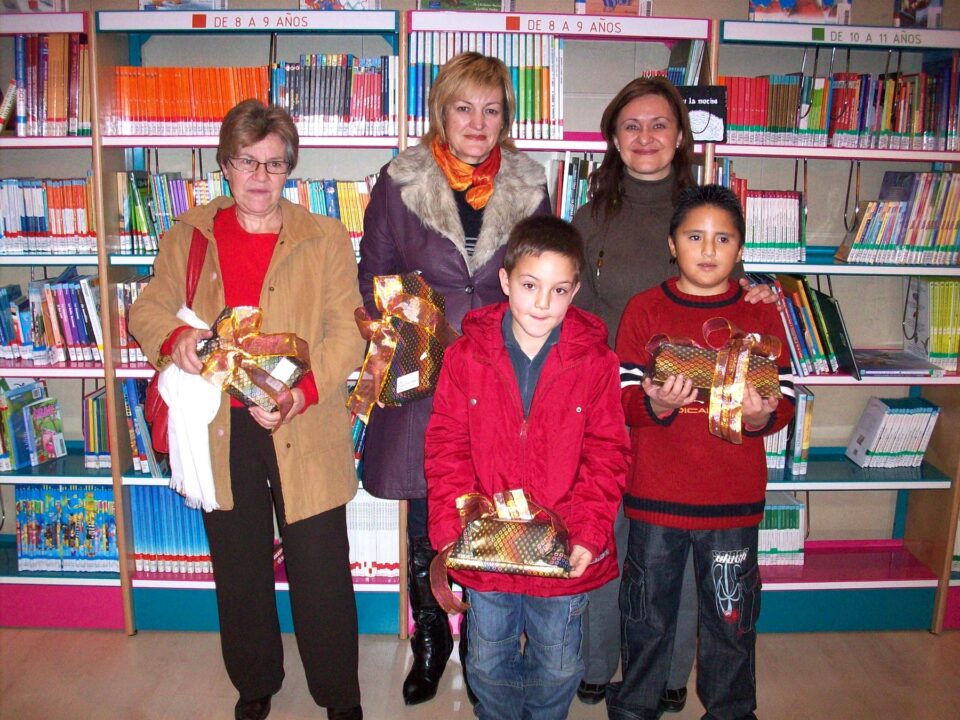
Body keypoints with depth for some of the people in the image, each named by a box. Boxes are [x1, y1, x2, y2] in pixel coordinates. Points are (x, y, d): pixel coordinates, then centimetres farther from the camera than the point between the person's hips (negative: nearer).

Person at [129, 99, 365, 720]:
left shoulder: (326, 239, 0)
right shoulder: (188, 237, 7)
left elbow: (347, 332, -7)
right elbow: (145, 311, 9)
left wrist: (301, 393, -22)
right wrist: (175, 335, -15)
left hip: (305, 434, -2)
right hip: (221, 431, 3)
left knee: (321, 571, 6)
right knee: (239, 569, 19)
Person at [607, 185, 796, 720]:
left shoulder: (763, 314, 2)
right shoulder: (645, 309, -1)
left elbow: (785, 399, 1)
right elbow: (625, 399, -5)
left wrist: (760, 415, -20)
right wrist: (659, 404, -25)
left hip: (735, 496, 1)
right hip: (656, 493, 0)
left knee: (731, 615, 15)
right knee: (648, 611, 15)